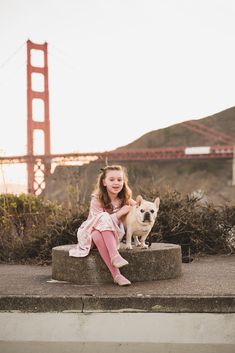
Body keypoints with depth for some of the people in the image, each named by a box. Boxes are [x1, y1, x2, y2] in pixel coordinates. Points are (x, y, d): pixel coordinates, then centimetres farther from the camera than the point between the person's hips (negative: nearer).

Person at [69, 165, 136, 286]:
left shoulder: (125, 199, -2)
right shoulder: (97, 199, -15)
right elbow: (99, 220, -24)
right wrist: (119, 213, -27)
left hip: (111, 235, 2)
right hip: (92, 233, -2)